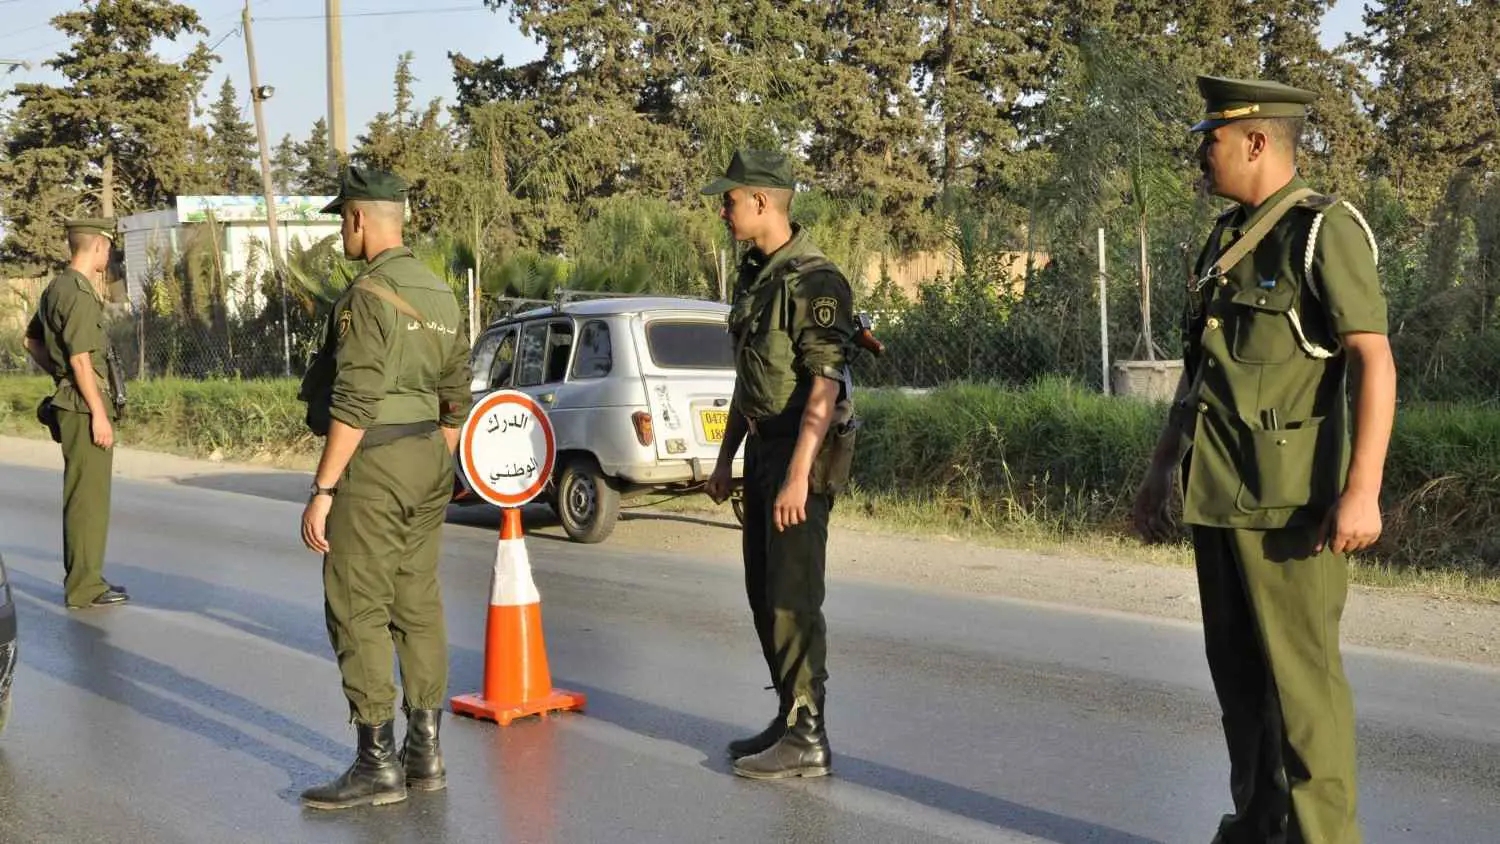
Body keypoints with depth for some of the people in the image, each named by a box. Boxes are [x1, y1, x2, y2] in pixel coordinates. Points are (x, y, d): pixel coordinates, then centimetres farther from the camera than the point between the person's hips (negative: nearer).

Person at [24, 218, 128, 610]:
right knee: (88, 496, -5)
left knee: (81, 493, 17)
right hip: (86, 406, -10)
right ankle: (84, 587, -1)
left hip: (71, 404, 10)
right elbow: (81, 358, -22)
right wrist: (99, 414, -20)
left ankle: (80, 577, 25)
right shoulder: (80, 295, -17)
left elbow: (32, 341, 25)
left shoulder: (56, 288, 14)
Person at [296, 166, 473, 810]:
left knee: (357, 613, -3)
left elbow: (353, 405, -20)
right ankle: (425, 752, 16)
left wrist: (322, 489, -18)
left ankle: (378, 764, -1)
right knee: (418, 607, 11)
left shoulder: (368, 296, -15)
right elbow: (455, 399, 16)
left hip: (374, 463, -9)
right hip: (428, 460, 9)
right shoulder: (439, 296, 12)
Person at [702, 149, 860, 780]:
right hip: (762, 447, 10)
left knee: (792, 597, -7)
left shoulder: (813, 281, -16)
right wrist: (725, 458, 20)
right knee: (764, 592, 13)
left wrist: (797, 475, -27)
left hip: (802, 453, -10)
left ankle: (806, 740, -1)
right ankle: (789, 719, 23)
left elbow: (824, 385, -22)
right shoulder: (754, 276, 14)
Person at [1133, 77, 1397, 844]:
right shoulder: (1224, 240, 15)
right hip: (1217, 495, 8)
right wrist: (1161, 471, 19)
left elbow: (1375, 363, -16)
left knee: (1299, 672, -4)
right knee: (1236, 667, 13)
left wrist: (1361, 491, -23)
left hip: (1286, 497, -8)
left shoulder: (1325, 230, -10)